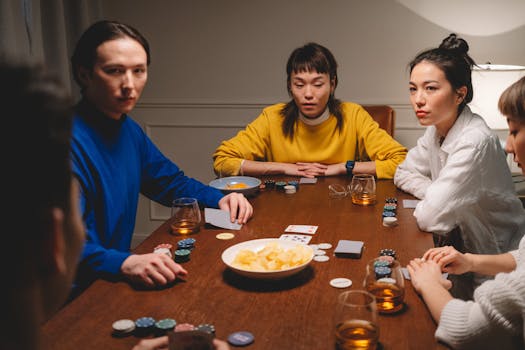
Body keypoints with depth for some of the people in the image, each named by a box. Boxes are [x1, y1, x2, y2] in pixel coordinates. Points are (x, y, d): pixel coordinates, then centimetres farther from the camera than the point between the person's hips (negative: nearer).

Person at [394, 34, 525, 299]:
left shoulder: (475, 142, -29)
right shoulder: (436, 130, -1)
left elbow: (429, 218, -31)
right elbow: (403, 174, 7)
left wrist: (433, 201, -8)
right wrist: (435, 195, -11)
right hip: (463, 252, 7)